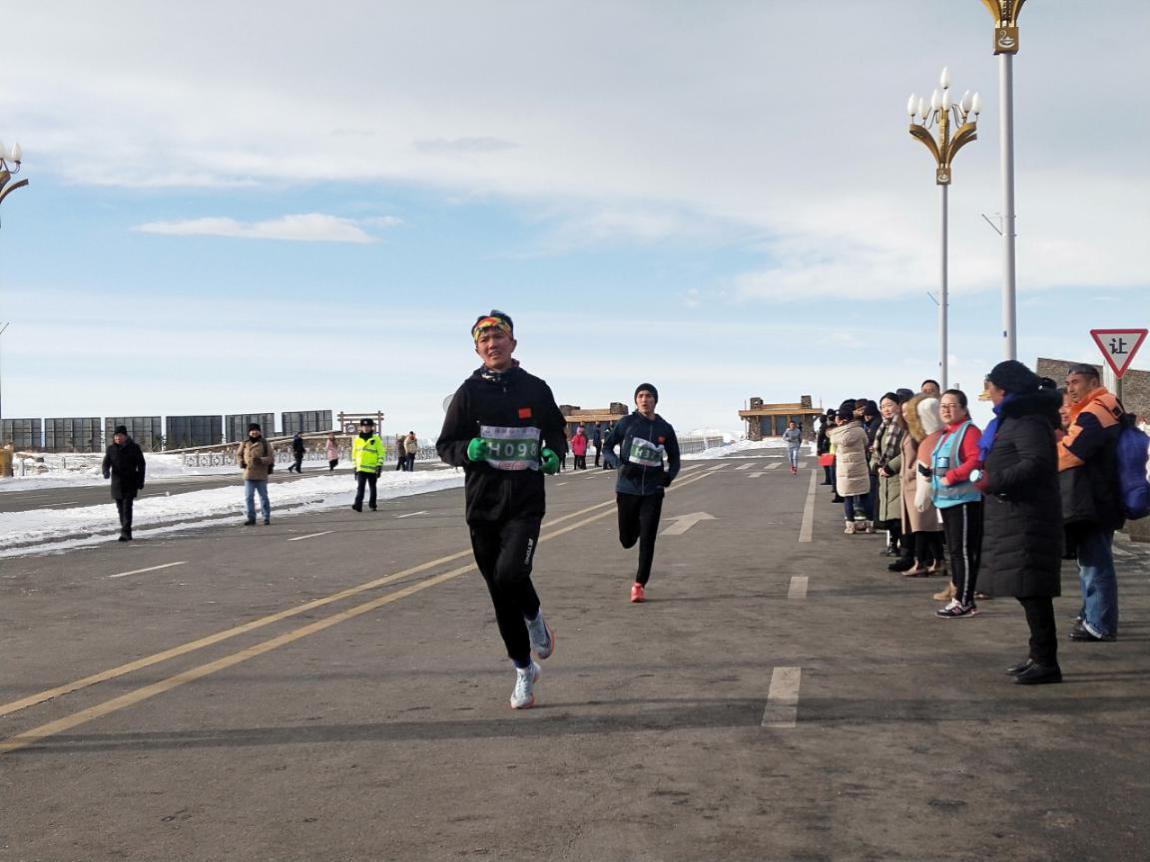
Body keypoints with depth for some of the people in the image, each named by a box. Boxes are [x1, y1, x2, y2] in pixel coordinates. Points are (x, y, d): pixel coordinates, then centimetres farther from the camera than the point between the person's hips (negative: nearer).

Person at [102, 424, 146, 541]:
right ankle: (127, 533, 18)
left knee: (127, 506, -15)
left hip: (130, 483, -4)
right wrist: (106, 471, -25)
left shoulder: (134, 448, -2)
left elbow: (141, 465, 2)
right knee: (120, 508, 8)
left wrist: (140, 482, -4)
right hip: (117, 483, 4)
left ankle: (125, 532, -19)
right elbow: (106, 463, -1)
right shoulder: (111, 449, 6)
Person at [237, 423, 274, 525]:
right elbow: (238, 454, 16)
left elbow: (271, 458, -5)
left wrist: (261, 460, -22)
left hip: (261, 476, -2)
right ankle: (251, 518, 9)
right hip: (248, 475, 2)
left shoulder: (265, 444, -1)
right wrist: (241, 462, -4)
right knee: (248, 497, 0)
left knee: (263, 497, 6)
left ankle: (267, 517, 15)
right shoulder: (244, 444, 4)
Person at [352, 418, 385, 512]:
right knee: (360, 487, -11)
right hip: (361, 468, 1)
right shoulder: (357, 439, 10)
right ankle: (358, 505, -18)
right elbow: (354, 453, 16)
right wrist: (354, 466, 12)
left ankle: (372, 505, 19)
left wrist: (379, 465, -8)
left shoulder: (376, 439, 1)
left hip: (372, 468, -1)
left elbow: (381, 452, 0)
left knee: (372, 487, 9)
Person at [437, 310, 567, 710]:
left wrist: (553, 455, -4)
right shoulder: (469, 392, 3)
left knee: (510, 574, -23)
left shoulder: (535, 389, 5)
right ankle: (524, 669, 24)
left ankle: (535, 617, 12)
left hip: (526, 501, -1)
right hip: (482, 504, 2)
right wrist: (468, 450, -18)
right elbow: (446, 445, 4)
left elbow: (556, 431, 18)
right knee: (500, 593, 7)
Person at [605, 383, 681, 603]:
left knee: (647, 541, -5)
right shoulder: (627, 423, -2)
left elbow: (674, 459, 12)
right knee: (627, 541, 9)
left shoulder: (665, 429, 3)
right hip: (627, 489, 0)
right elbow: (607, 446, 5)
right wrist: (621, 465, -13)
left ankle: (640, 585, 6)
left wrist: (669, 475, -10)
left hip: (652, 492, 0)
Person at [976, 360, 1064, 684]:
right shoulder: (1012, 418, 18)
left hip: (1027, 517, -11)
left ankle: (1046, 663, -6)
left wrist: (994, 481, -21)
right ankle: (1039, 655, 24)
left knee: (1031, 590, -9)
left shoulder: (1027, 421, -14)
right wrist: (989, 478, 10)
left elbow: (1036, 463, -25)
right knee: (1026, 588, 15)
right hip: (1015, 514, 11)